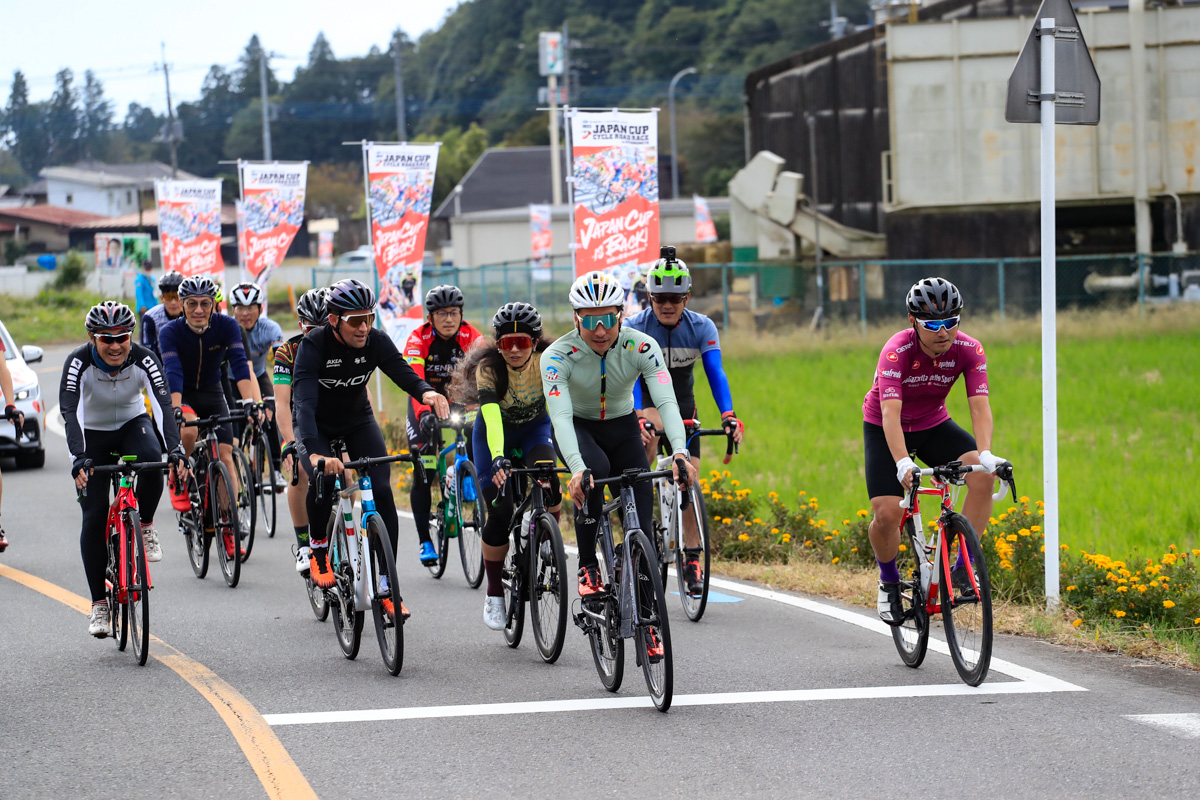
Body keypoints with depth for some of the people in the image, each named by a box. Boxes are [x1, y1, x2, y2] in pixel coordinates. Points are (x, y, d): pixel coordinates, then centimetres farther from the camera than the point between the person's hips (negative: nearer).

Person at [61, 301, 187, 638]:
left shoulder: (144, 360, -24)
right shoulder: (79, 363, -27)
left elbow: (163, 405, -32)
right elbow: (71, 411, -37)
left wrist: (175, 451, -47)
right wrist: (79, 459, -52)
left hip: (133, 424, 1)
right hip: (93, 435, -1)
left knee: (152, 459, -34)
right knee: (94, 516, -10)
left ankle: (145, 527, -7)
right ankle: (98, 604, -1)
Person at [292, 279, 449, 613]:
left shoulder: (376, 341, -19)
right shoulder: (314, 344, -29)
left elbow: (403, 373, -28)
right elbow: (304, 401, -39)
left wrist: (426, 392, -53)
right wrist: (315, 453, -55)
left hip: (359, 422, 3)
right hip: (317, 428, -3)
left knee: (382, 490, -15)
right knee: (323, 481, -31)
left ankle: (386, 586, -8)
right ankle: (318, 551, -2)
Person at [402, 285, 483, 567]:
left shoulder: (470, 336, -18)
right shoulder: (418, 340, -24)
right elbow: (414, 380, -37)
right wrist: (424, 413, -54)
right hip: (426, 401, -2)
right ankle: (425, 542, -4)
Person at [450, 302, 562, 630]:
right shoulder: (488, 367, -29)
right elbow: (491, 416, -41)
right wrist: (498, 459, -56)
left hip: (535, 427, 1)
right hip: (495, 432, -1)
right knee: (501, 513, -14)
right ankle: (494, 594, 4)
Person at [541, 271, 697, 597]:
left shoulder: (641, 347, -24)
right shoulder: (557, 356, -28)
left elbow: (666, 402, -33)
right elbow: (561, 416, -38)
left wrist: (680, 453, -50)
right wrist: (577, 469, -55)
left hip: (622, 426, 2)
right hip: (578, 427, -2)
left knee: (641, 519, -9)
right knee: (594, 469, -35)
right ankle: (587, 567, -22)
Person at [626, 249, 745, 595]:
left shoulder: (701, 327, -16)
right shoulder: (635, 327, -22)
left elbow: (716, 372, -26)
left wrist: (728, 416, -42)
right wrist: (638, 418, -49)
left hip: (682, 403, 2)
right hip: (646, 401, -2)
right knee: (649, 428, -34)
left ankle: (693, 561, -1)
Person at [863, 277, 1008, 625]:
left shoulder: (969, 350, -22)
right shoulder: (897, 351, -31)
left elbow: (980, 406, -29)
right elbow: (891, 413, -40)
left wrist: (985, 453, -47)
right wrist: (903, 463, -55)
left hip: (933, 425, 3)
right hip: (885, 429, -3)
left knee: (982, 474, -25)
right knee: (886, 514, -19)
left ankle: (963, 567, -15)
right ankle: (889, 582, 11)